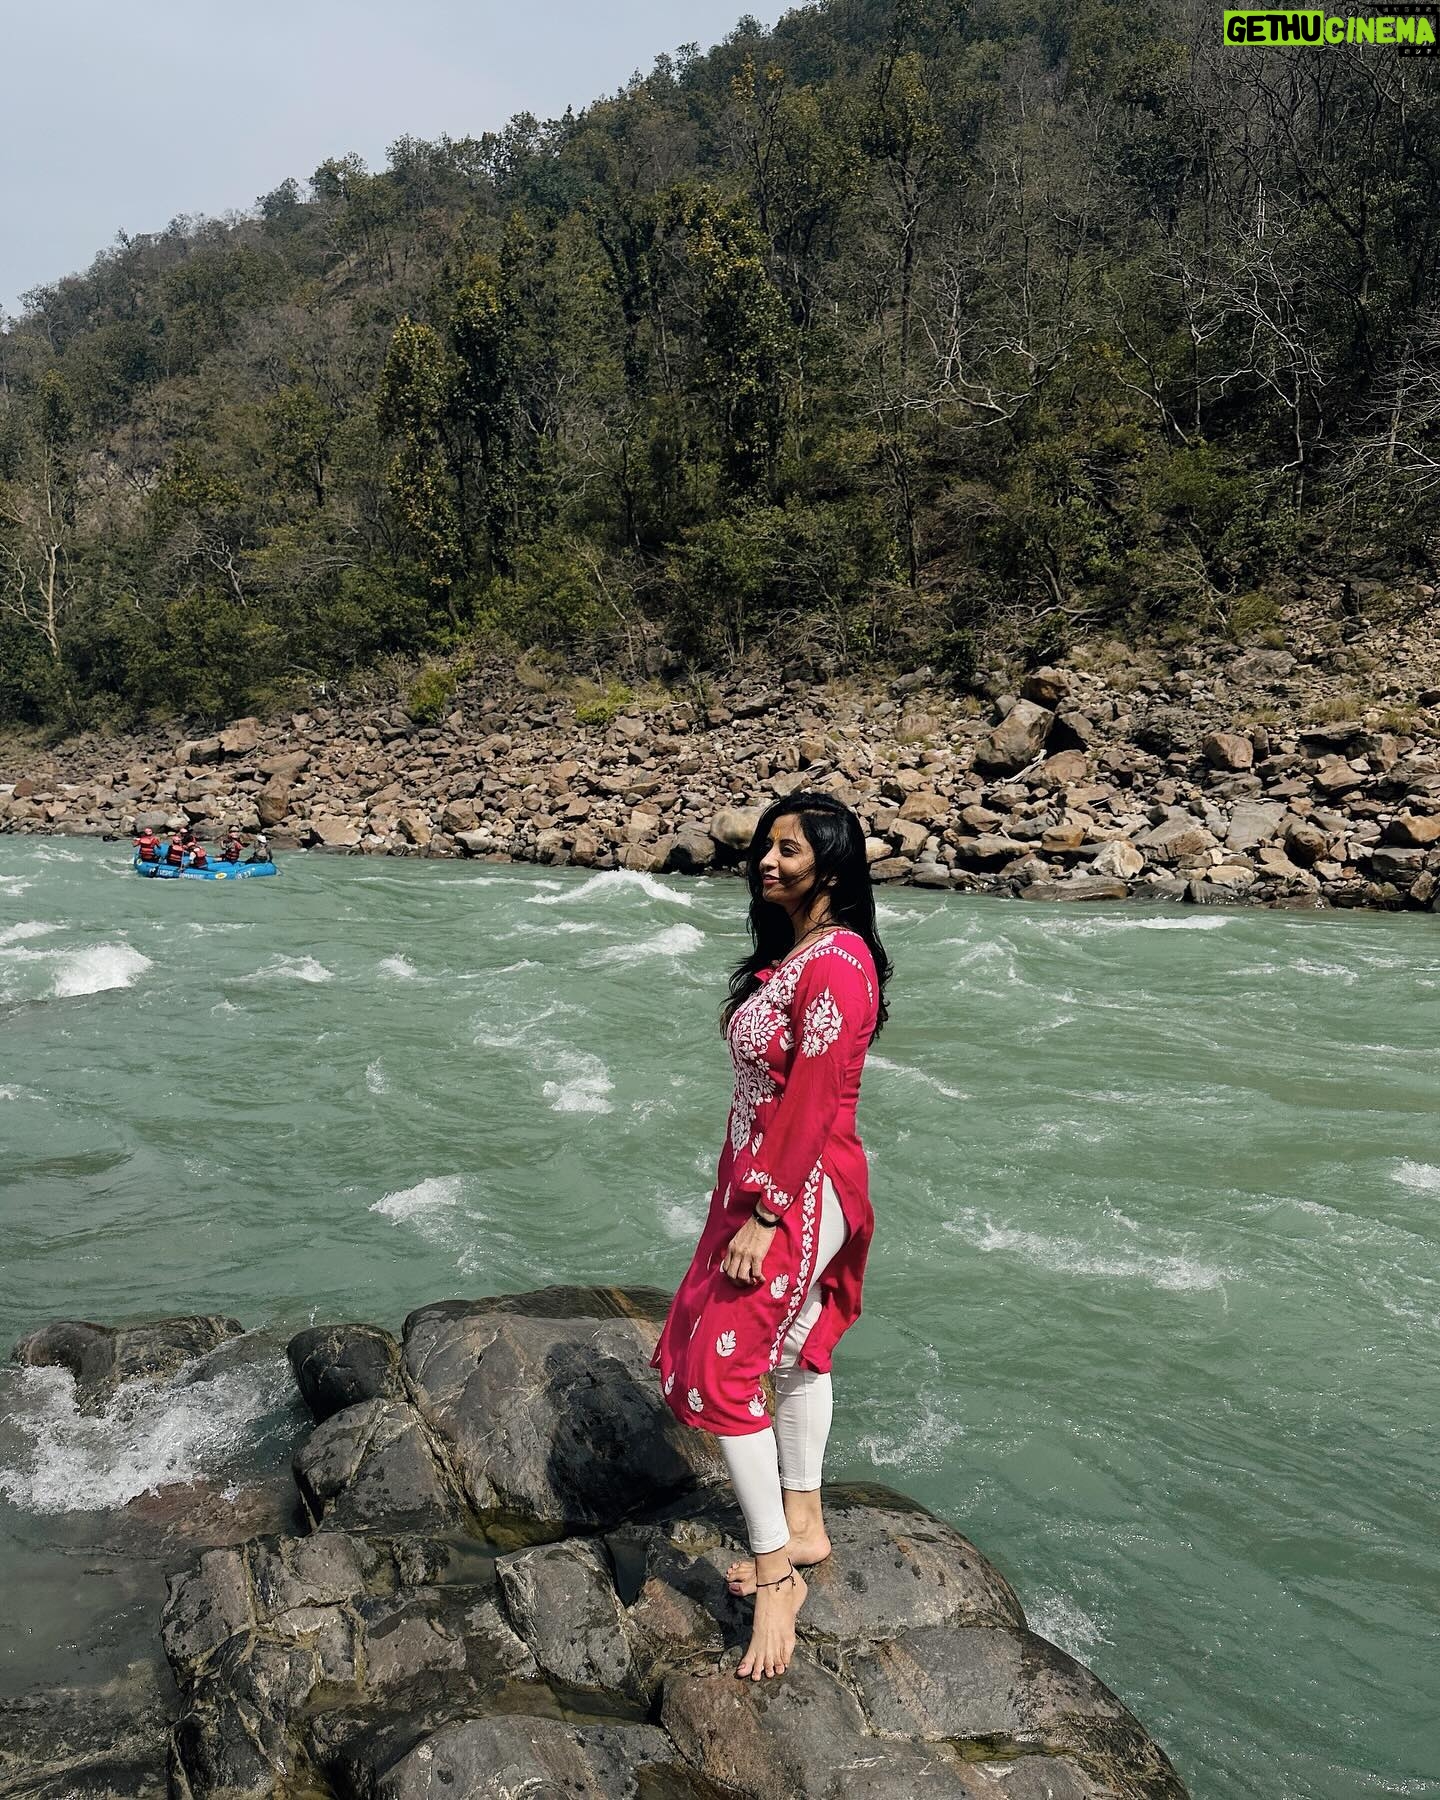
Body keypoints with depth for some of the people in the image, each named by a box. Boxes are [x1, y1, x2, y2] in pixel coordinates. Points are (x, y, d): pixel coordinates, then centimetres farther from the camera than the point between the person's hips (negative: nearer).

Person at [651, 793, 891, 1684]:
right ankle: (803, 1528, 35)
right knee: (798, 1348, 19)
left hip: (800, 1192, -10)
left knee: (720, 1366, -8)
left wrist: (764, 1216, -22)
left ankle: (777, 1572, 4)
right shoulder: (790, 950, 9)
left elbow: (811, 1104, -24)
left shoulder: (836, 965, -22)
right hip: (762, 1180, 10)